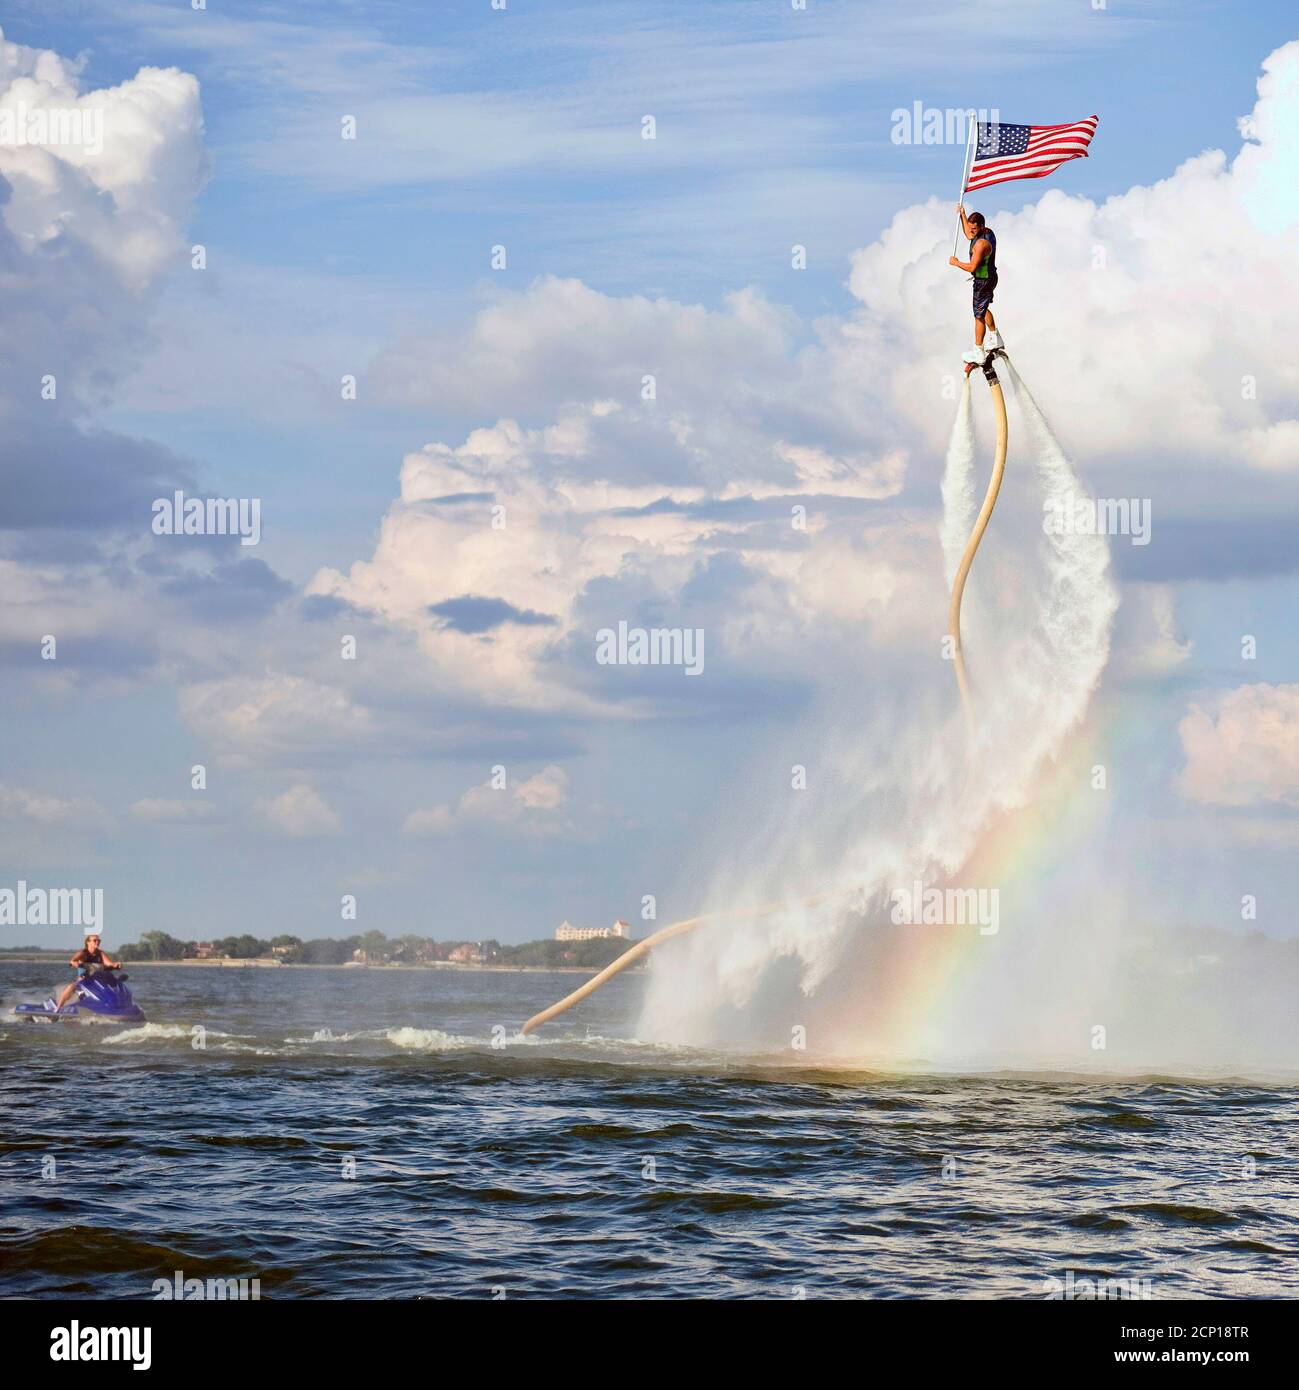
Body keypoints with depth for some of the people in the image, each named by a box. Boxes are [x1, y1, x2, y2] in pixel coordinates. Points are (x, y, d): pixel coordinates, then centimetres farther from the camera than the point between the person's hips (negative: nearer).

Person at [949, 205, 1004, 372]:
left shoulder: (981, 243, -31)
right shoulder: (988, 231, 0)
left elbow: (972, 267, -30)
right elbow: (969, 235, 22)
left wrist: (956, 263, -14)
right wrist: (962, 215, 19)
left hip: (983, 281, -10)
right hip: (991, 276, 10)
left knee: (979, 316, -1)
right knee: (984, 309, 29)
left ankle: (978, 354, 6)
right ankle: (995, 340, 43)